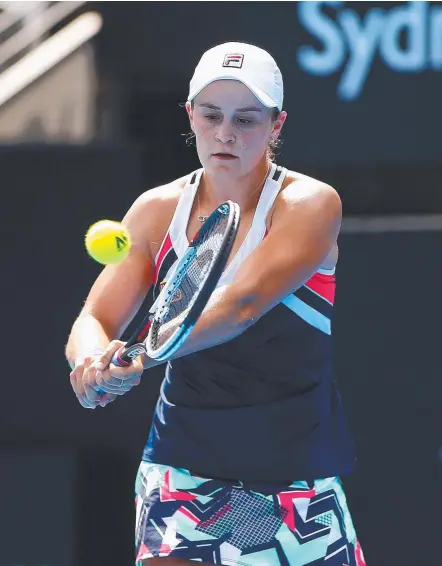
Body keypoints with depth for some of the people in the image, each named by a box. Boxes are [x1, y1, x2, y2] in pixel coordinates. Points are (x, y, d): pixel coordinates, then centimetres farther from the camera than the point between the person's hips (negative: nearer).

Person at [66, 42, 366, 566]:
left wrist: (141, 355, -43)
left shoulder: (310, 204, -11)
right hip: (181, 462, 2)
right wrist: (95, 356, -27)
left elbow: (243, 303, -27)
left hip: (294, 465, -2)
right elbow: (93, 320, -2)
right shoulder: (157, 210, 2)